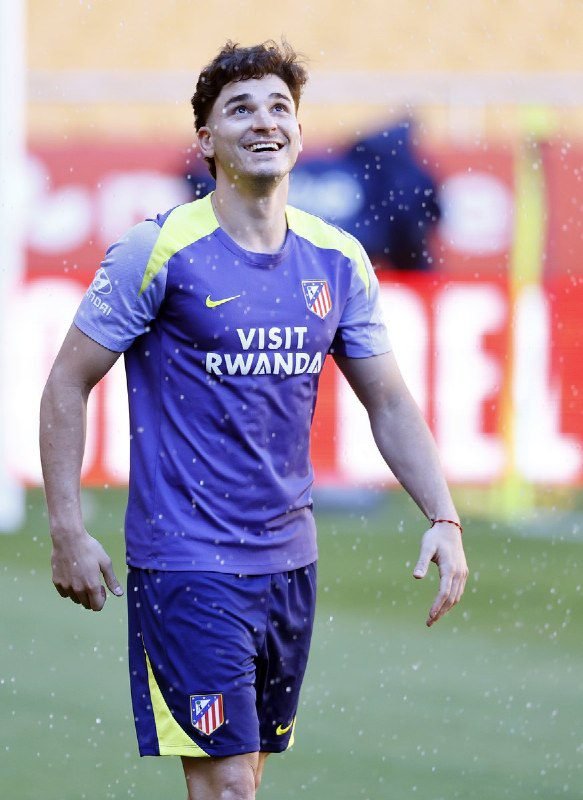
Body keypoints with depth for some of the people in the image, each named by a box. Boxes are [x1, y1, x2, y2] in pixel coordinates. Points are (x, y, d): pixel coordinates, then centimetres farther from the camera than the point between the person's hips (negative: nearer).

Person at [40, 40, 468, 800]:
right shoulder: (158, 251, -9)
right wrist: (67, 531, -8)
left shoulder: (337, 260, 6)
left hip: (289, 562, 6)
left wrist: (443, 517, 1)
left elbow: (389, 402, 13)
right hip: (185, 564, -5)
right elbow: (67, 386, -3)